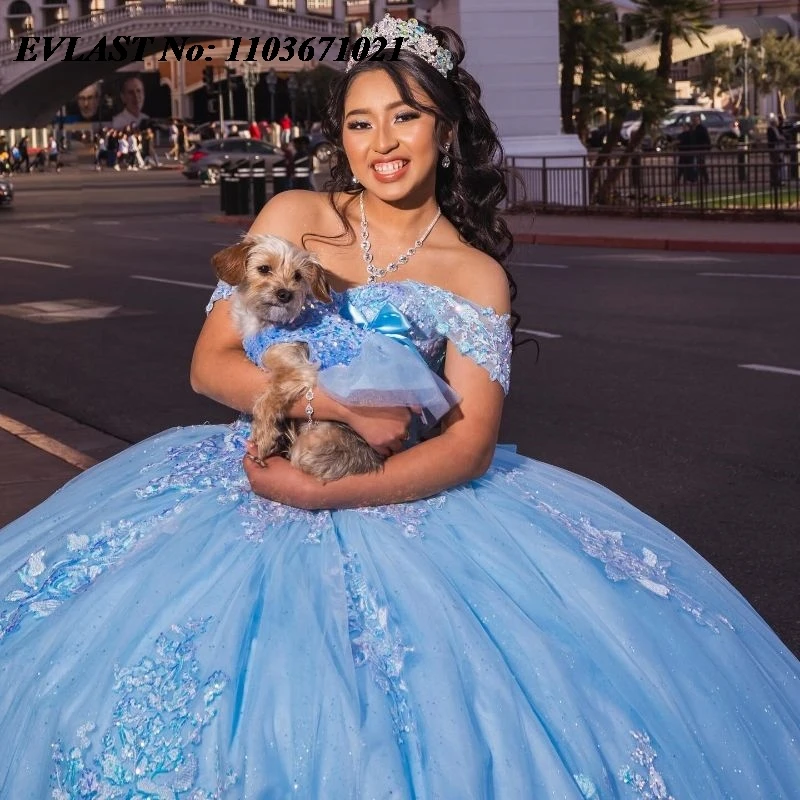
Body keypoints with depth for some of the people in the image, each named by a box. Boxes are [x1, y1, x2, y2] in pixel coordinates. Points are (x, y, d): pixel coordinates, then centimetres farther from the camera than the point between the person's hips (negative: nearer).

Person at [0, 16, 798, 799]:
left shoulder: (477, 277, 0)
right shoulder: (293, 218, 3)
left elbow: (470, 445, -10)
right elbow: (211, 366, -3)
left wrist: (325, 492, -22)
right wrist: (347, 407, -17)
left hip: (403, 501, -1)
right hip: (257, 480, 2)